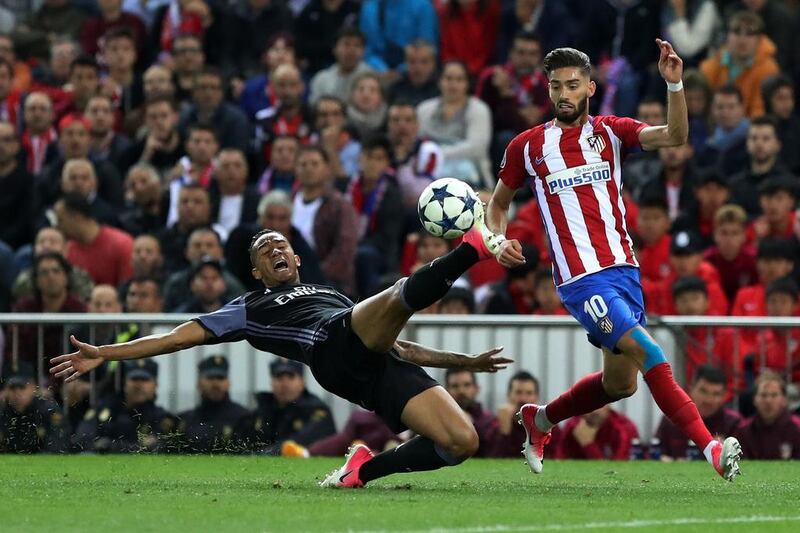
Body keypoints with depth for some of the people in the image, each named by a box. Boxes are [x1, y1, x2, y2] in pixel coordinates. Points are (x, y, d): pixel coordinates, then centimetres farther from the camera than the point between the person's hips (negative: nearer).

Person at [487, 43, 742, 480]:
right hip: (580, 279, -4)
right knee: (648, 354, -20)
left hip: (623, 269, 4)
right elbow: (499, 203, 18)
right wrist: (498, 242, -2)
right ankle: (710, 448, -22)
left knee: (620, 384, 12)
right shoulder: (527, 147, 4)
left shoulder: (611, 132, 7)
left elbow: (674, 137, -10)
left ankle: (539, 419, 36)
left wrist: (674, 85, -24)